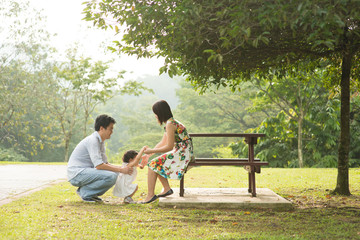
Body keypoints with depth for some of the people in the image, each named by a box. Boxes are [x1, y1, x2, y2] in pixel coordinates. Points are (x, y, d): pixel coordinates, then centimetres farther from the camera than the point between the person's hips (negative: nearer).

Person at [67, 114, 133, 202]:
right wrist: (121, 170, -19)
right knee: (111, 176, -24)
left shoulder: (100, 142, 13)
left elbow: (106, 163, 17)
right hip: (76, 173, -10)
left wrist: (122, 168, 1)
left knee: (115, 174, 7)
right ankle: (85, 192, -8)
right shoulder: (92, 140, -17)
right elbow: (99, 165, -24)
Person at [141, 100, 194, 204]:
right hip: (180, 153, 10)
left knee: (153, 164, -11)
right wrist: (148, 153, 15)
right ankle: (167, 189, 14)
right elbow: (162, 143, 20)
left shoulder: (170, 124, -16)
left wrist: (152, 151, -9)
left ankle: (150, 195, -11)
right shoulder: (170, 123, 16)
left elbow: (169, 147, -18)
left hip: (183, 154, -10)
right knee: (157, 163, 16)